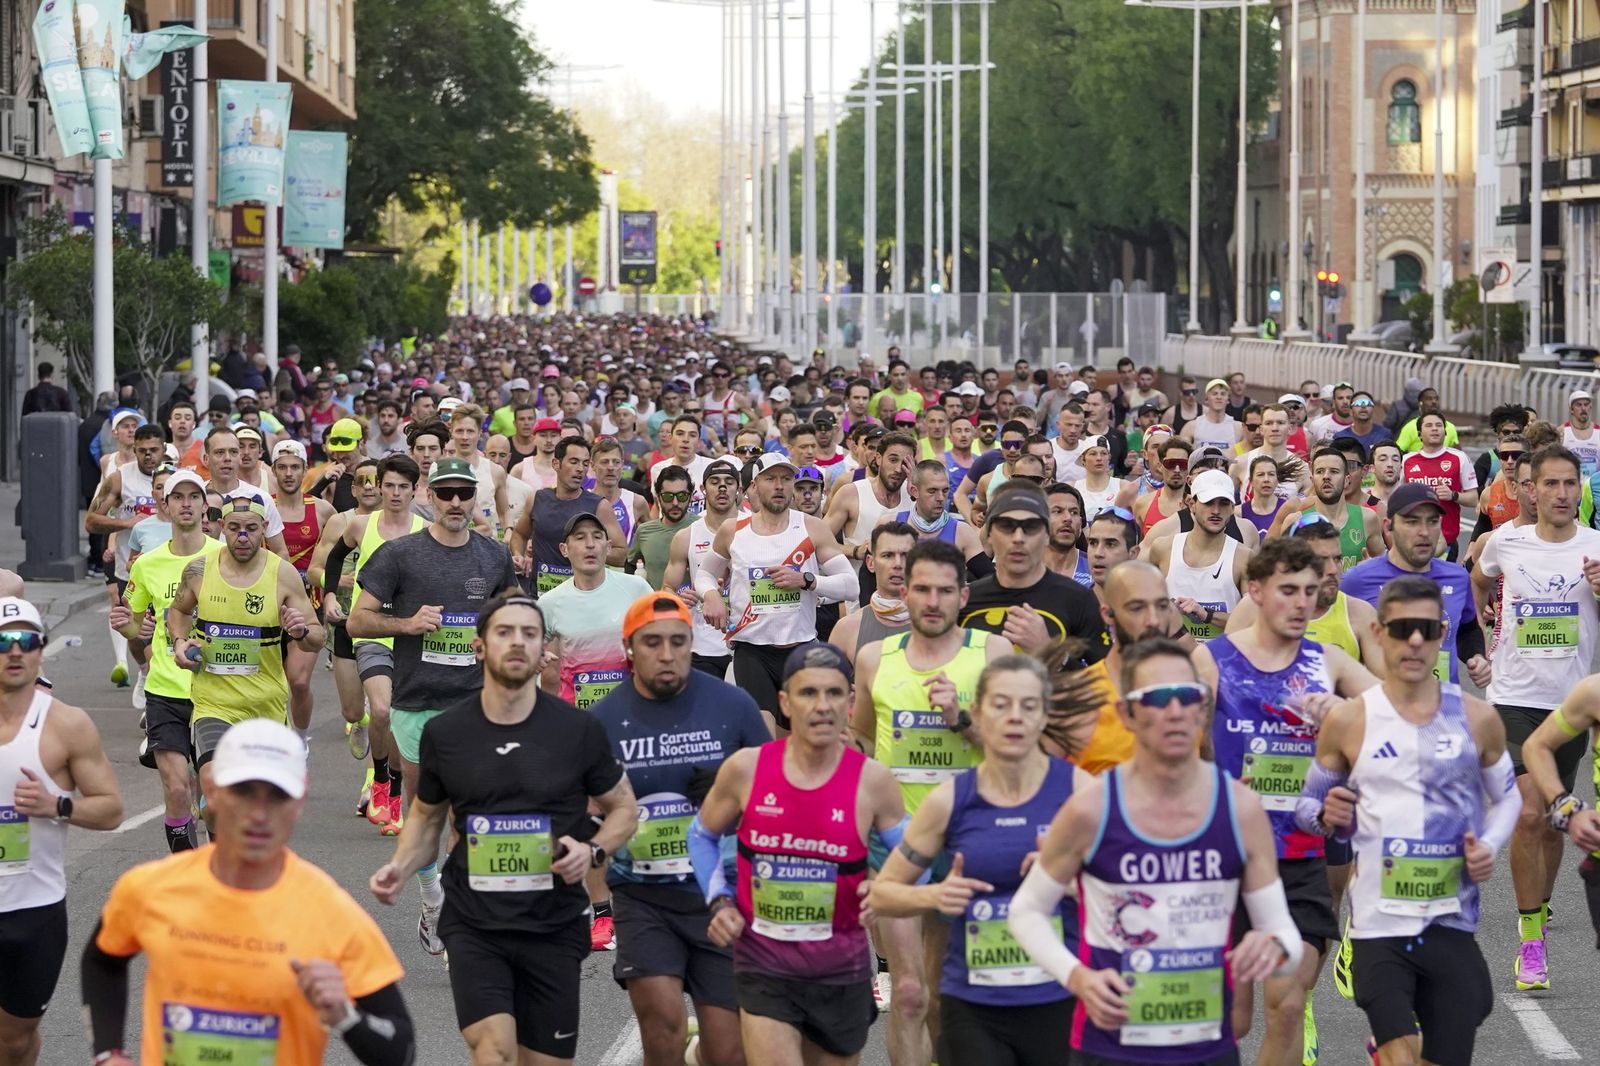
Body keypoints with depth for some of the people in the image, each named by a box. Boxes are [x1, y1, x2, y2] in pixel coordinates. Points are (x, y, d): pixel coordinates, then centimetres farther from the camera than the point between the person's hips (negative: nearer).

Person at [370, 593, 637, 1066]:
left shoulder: (579, 730, -2)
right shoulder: (444, 733, 1)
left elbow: (623, 807, 10)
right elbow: (427, 815, 17)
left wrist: (593, 851, -10)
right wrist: (400, 868, -2)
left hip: (554, 926, 1)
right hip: (473, 924, -1)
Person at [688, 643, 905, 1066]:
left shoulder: (873, 781, -8)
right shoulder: (746, 769, -6)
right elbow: (702, 836, 13)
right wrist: (719, 902, 0)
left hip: (841, 971, 1)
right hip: (763, 966, -1)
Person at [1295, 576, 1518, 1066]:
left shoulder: (1477, 719, 2)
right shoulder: (1348, 721, -3)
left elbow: (1508, 796, 16)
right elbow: (1307, 804, 8)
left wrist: (1489, 845, -3)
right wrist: (1326, 816, -14)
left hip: (1452, 921, 2)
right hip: (1379, 921, -2)